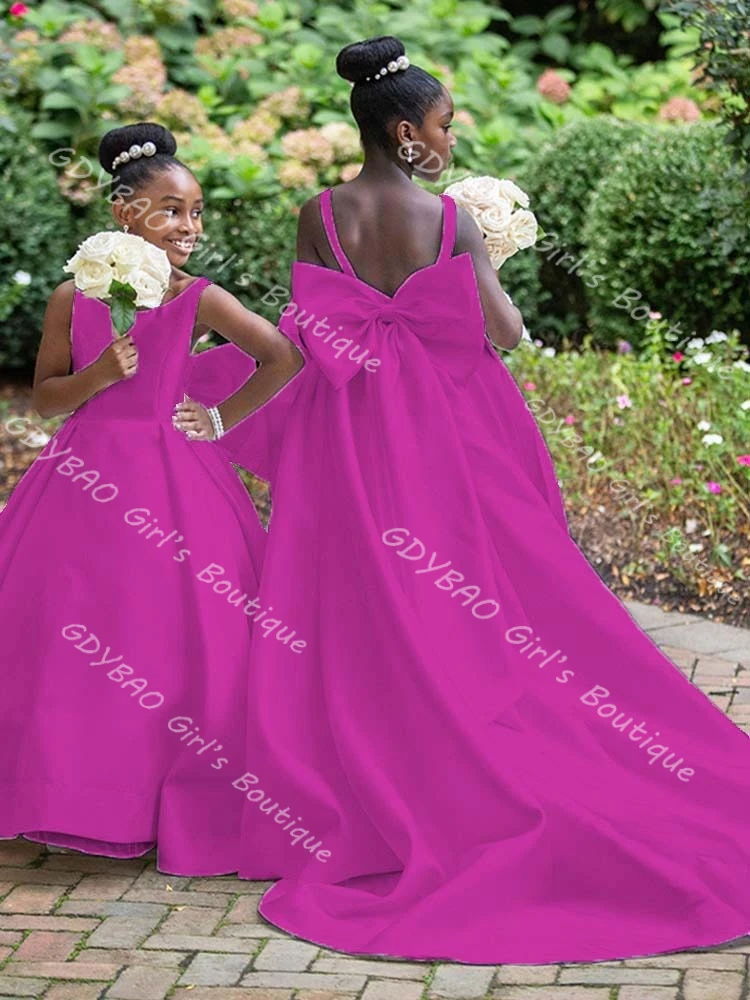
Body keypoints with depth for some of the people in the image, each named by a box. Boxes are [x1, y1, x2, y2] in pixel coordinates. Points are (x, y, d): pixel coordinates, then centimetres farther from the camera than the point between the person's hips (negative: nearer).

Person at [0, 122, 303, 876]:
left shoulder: (199, 300, -3)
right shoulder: (73, 298, 1)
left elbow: (283, 358, -3)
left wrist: (224, 418, -1)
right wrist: (102, 373, -14)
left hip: (173, 485, -1)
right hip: (87, 485, 1)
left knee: (180, 641, -1)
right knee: (68, 643, 3)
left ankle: (184, 811, 12)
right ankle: (81, 802, 19)